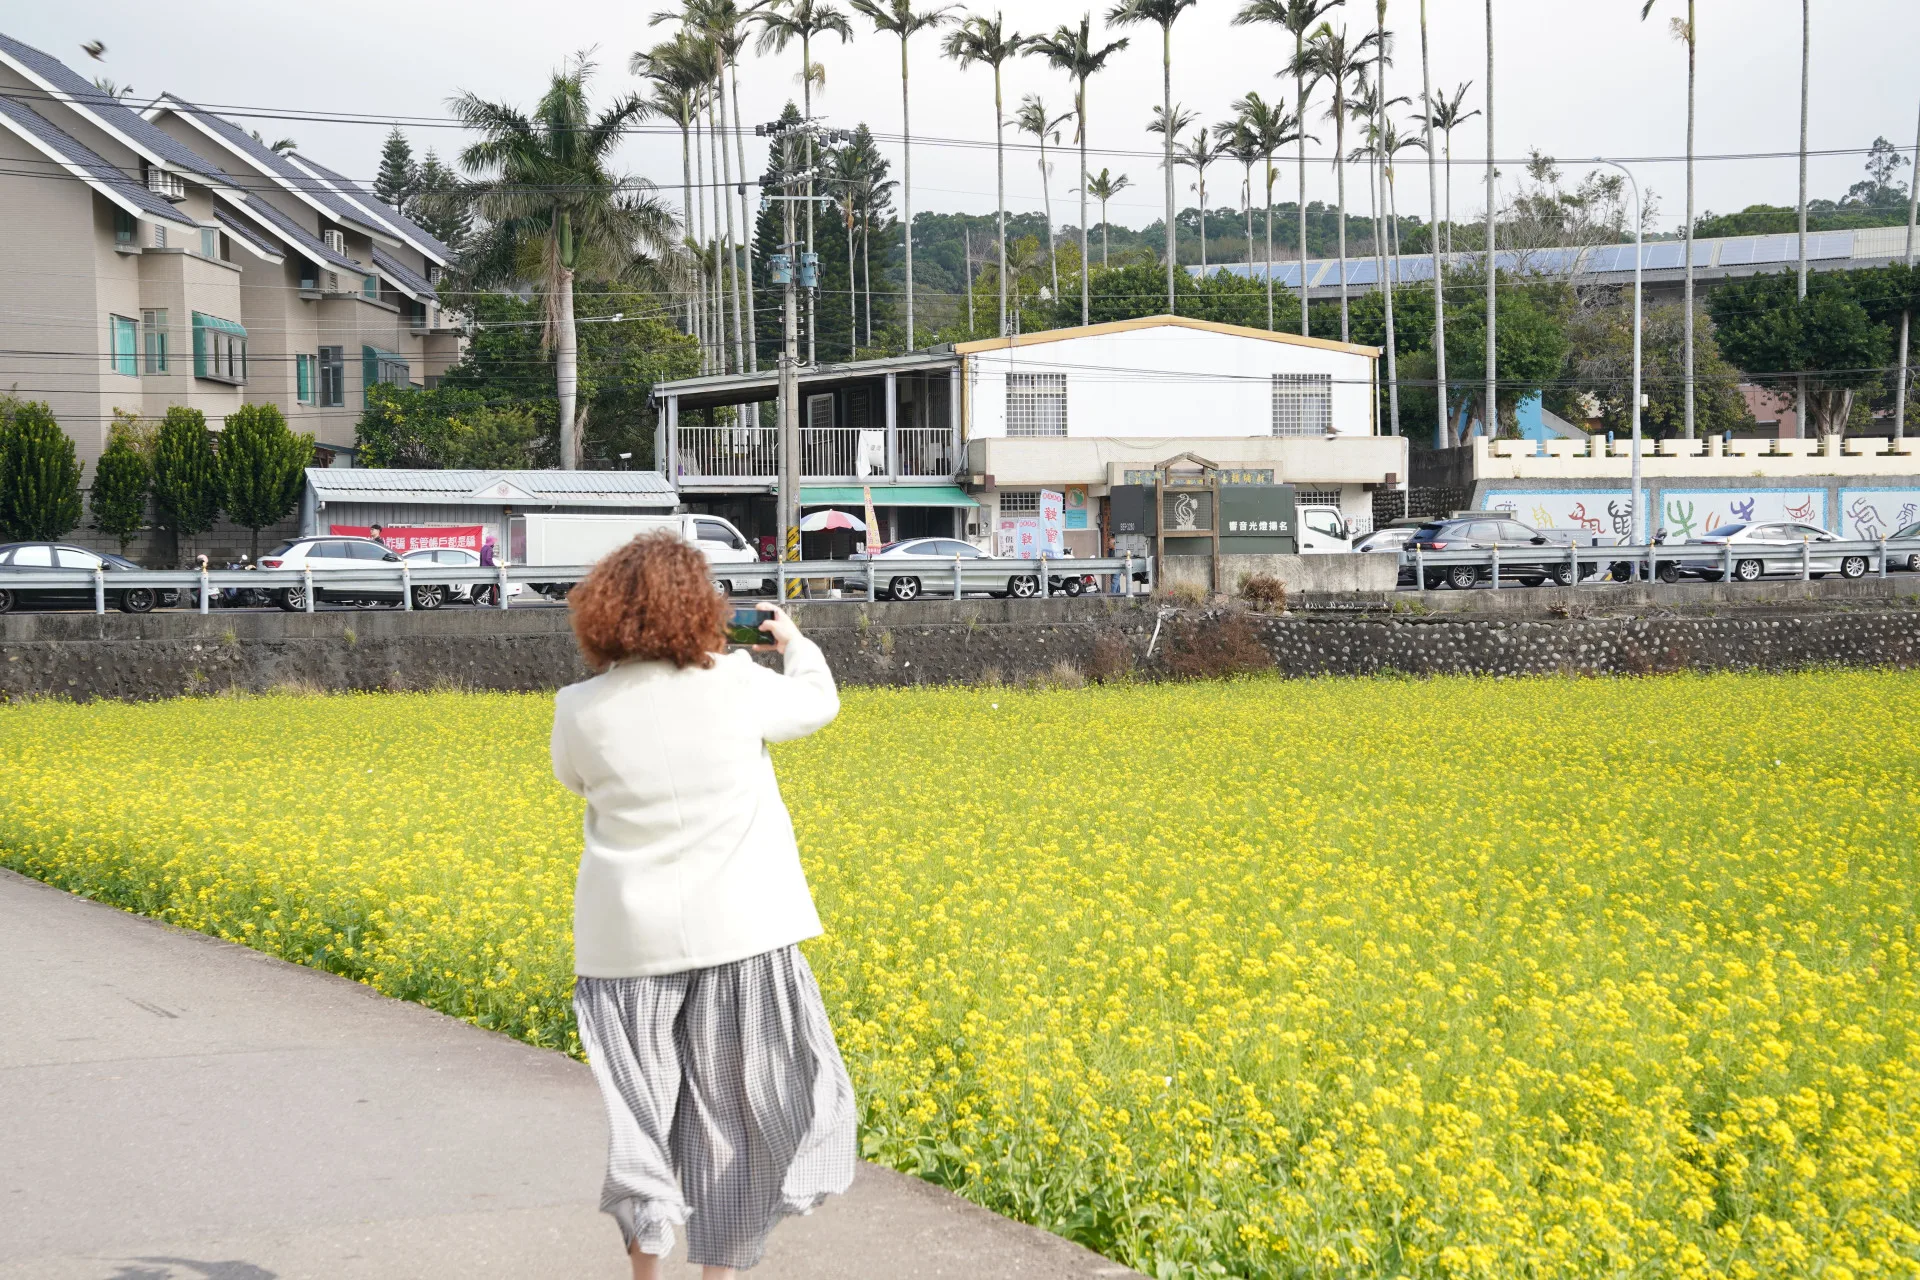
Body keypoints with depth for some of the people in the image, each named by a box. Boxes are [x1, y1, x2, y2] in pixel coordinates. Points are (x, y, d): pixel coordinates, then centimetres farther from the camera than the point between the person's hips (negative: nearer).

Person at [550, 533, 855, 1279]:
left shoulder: (583, 710, -5)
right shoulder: (737, 686, -8)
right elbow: (818, 704, 12)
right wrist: (796, 645, 32)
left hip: (631, 935, 1)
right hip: (735, 927, -1)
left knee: (642, 1104, 12)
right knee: (730, 1103, 9)